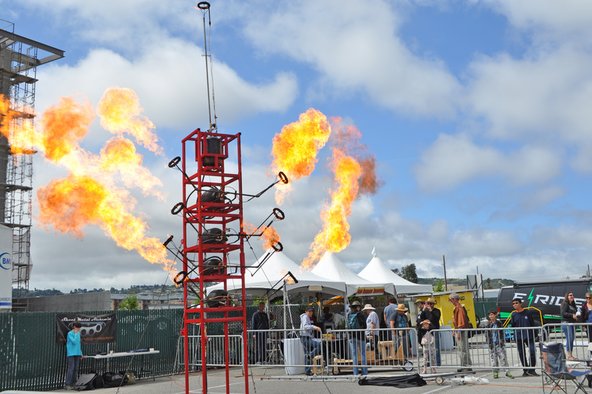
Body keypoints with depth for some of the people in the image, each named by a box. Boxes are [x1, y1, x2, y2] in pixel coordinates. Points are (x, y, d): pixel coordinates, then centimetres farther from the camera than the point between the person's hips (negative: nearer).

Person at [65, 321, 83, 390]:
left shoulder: (78, 333, 13)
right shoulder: (70, 333, -10)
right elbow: (74, 341, -21)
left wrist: (81, 353, 18)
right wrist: (76, 334, -15)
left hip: (77, 354, 7)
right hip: (71, 354, -7)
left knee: (75, 369, 6)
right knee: (70, 369, -9)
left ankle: (73, 384, 12)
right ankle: (67, 385, -5)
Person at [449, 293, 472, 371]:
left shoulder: (459, 308, -15)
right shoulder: (456, 308, 15)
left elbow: (461, 321, -20)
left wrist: (459, 332, -21)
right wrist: (455, 331, 20)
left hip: (461, 330, -10)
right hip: (458, 331, 10)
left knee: (463, 349, -7)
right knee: (461, 349, 14)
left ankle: (467, 366, -3)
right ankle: (463, 366, 20)